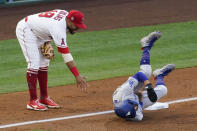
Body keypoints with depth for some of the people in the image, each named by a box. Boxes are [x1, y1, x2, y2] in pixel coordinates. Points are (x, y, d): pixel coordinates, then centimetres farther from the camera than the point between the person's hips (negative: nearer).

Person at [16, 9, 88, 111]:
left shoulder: (66, 14, -10)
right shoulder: (58, 29, -36)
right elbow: (66, 55, -37)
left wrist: (47, 41, -5)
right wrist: (77, 76, -39)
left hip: (37, 32, 10)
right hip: (25, 30, -10)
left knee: (43, 63, 8)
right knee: (34, 64, -16)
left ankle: (44, 98, 13)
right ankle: (33, 101, -13)